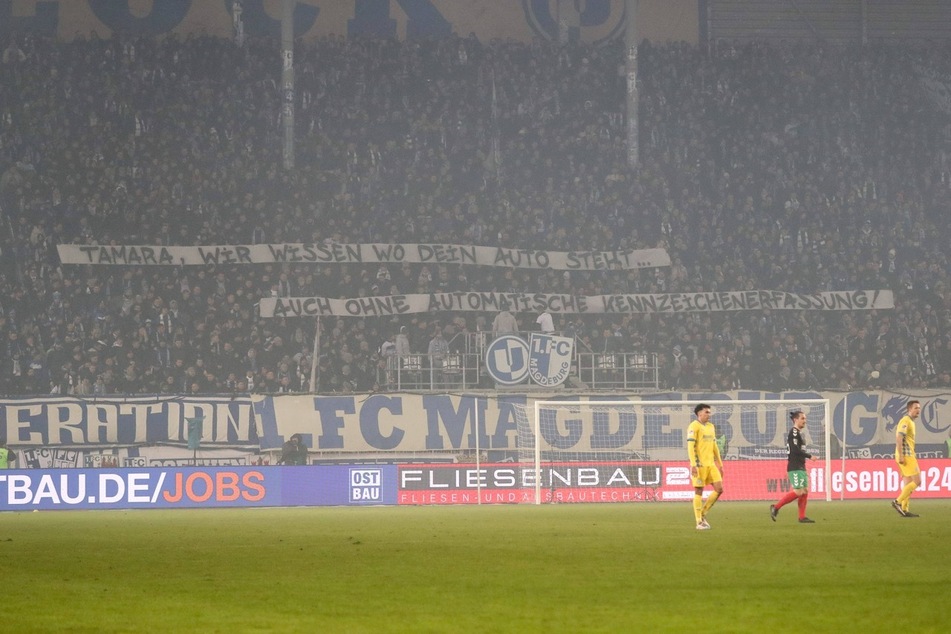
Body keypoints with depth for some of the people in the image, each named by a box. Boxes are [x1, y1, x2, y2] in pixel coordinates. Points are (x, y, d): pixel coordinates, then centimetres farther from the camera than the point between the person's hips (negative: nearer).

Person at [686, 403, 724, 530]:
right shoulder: (694, 426, -7)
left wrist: (720, 464, 20)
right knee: (699, 492, -3)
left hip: (711, 464, 7)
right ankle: (699, 522, 1)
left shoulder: (711, 427, 17)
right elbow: (690, 446, -14)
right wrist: (693, 465, -21)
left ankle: (703, 514, 14)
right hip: (699, 465, -7)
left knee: (719, 489, 0)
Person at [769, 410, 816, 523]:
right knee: (798, 492, -12)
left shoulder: (798, 433, 18)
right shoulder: (793, 432, -12)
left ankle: (802, 517, 7)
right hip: (795, 468, -10)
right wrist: (809, 456, -16)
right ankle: (776, 507, -4)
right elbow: (795, 449, -22)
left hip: (800, 467, 10)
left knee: (805, 491, 6)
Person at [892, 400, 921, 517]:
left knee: (908, 484, 9)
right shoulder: (905, 421, -12)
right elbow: (898, 438, -21)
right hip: (906, 456, -10)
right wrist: (901, 456, -25)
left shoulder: (910, 422, 19)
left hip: (908, 456, 10)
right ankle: (898, 502, -11)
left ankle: (904, 509, 8)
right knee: (917, 481, -11)